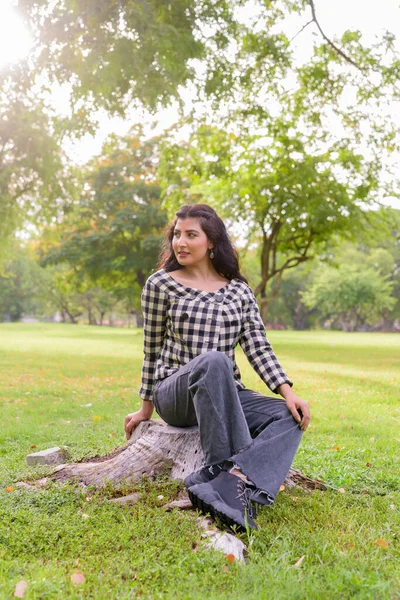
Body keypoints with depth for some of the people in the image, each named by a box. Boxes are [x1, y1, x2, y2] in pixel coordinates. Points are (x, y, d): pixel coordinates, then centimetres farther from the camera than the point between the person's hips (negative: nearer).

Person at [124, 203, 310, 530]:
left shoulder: (239, 291, 10)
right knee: (213, 361, -37)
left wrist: (289, 392, -13)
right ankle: (225, 467, -34)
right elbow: (152, 349, 8)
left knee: (290, 417, -23)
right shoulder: (160, 285, 3)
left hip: (225, 396, 4)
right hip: (174, 393, -4)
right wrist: (146, 408, 13)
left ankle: (223, 482, -41)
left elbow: (259, 348, 2)